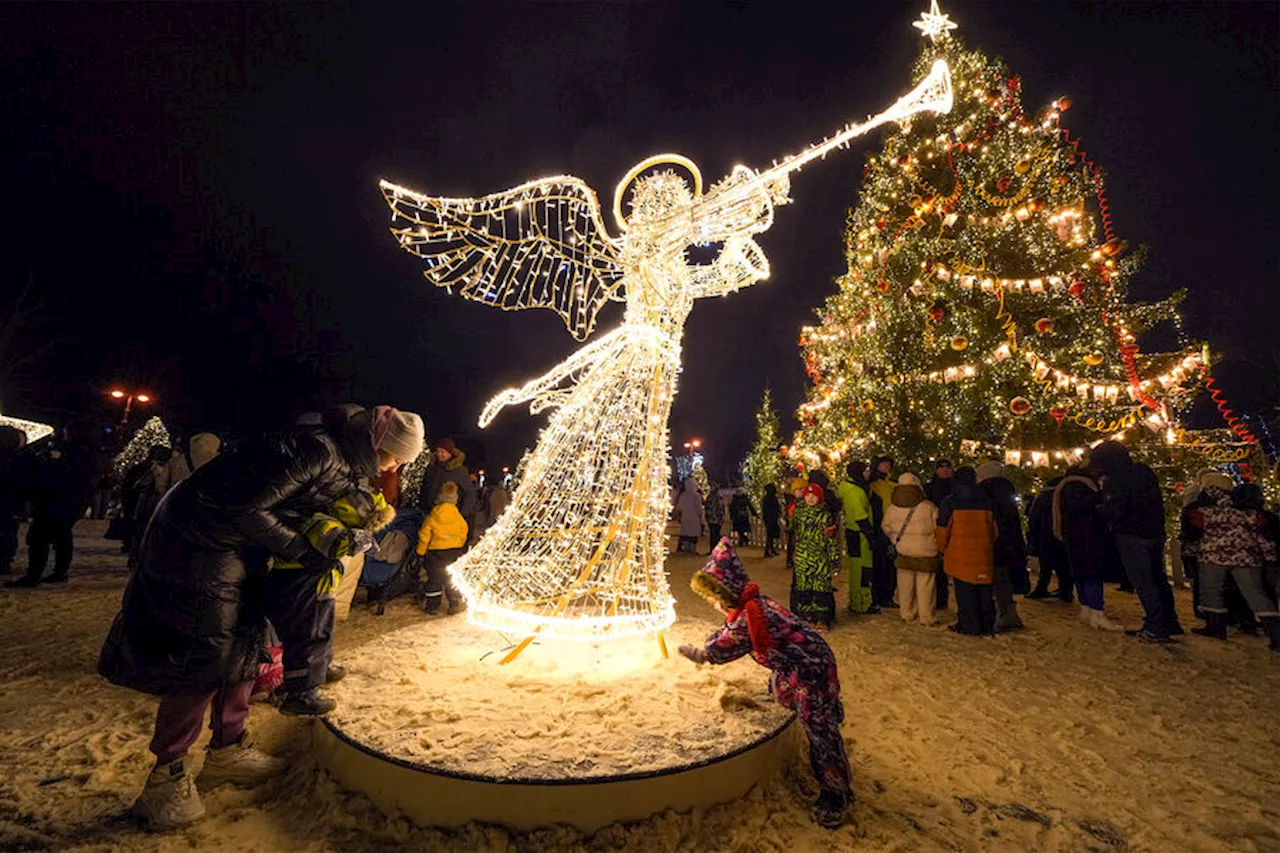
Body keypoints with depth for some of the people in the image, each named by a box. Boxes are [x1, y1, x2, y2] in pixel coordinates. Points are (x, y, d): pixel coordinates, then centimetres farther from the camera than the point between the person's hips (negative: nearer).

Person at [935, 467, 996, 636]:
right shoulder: (987, 501, 8)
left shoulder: (950, 502, -5)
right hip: (984, 556, 4)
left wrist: (942, 550, 13)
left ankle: (969, 626, 5)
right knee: (984, 591, 12)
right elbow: (995, 529, 14)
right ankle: (987, 626, 20)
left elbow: (943, 530, -2)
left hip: (960, 556, -4)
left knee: (964, 591, 2)